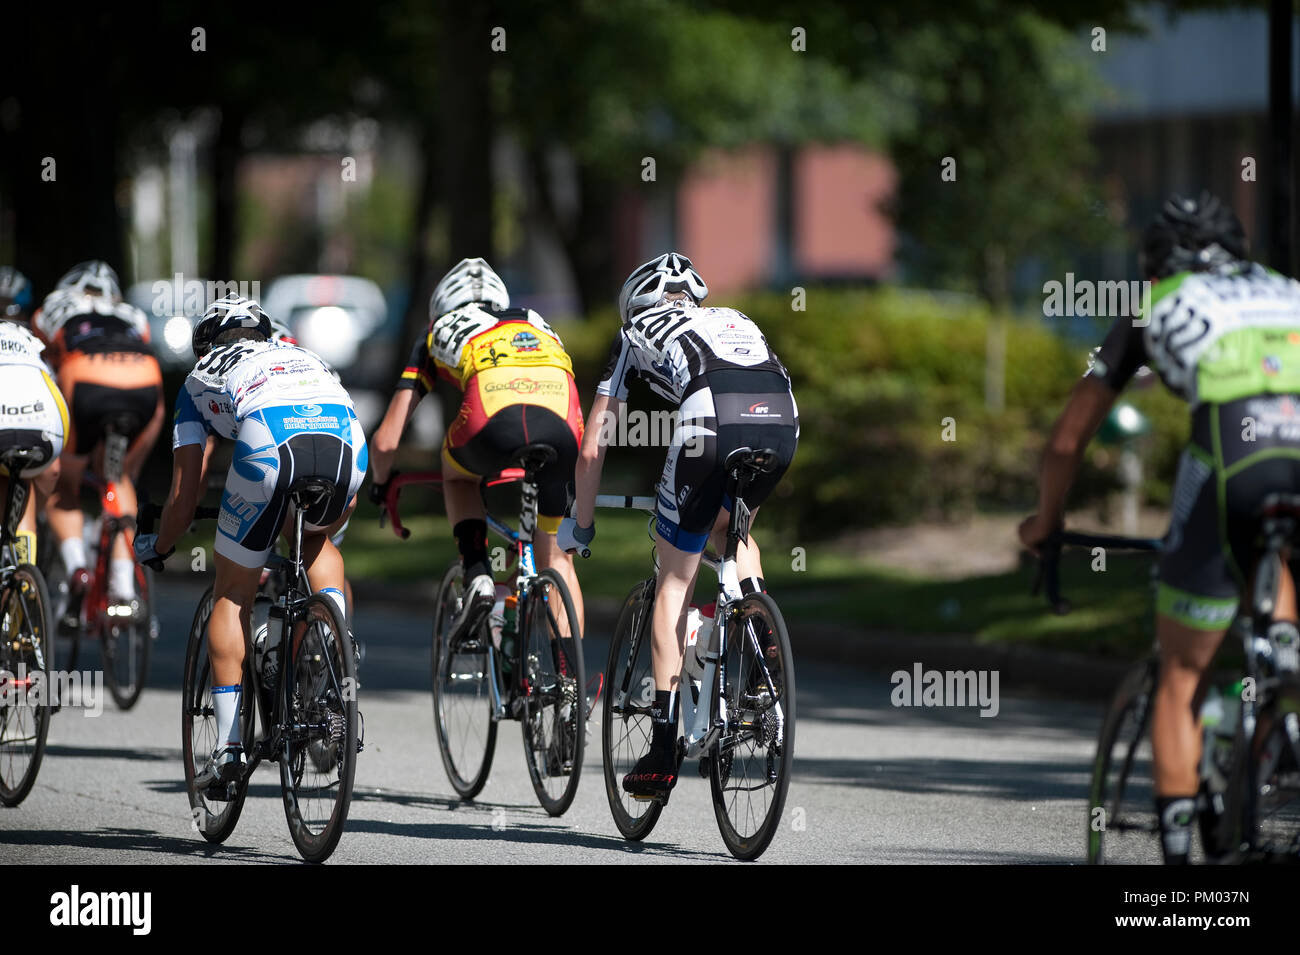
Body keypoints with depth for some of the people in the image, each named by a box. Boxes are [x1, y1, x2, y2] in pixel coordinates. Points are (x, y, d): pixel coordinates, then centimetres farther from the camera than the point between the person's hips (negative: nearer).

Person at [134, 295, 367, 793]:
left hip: (268, 440, -3)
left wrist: (158, 548, 51)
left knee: (233, 595, 16)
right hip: (346, 435, 3)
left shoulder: (201, 378, 35)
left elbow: (185, 496, 32)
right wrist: (329, 523, 64)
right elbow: (347, 506, 46)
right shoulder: (302, 356, 44)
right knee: (317, 540, 35)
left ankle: (229, 745, 10)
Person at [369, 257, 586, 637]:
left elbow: (387, 440, 32)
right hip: (562, 432, 2)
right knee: (555, 556, 21)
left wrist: (381, 484, 52)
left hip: (494, 430, -2)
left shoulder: (440, 332, 32)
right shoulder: (538, 325, 40)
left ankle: (476, 575, 15)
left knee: (456, 471, 34)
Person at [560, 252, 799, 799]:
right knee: (729, 530, 34)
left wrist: (580, 526, 42)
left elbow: (592, 450, 29)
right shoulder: (734, 321, 40)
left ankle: (662, 751, 7)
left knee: (675, 580, 9)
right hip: (782, 420, 4)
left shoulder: (638, 332, 29)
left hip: (711, 422, -4)